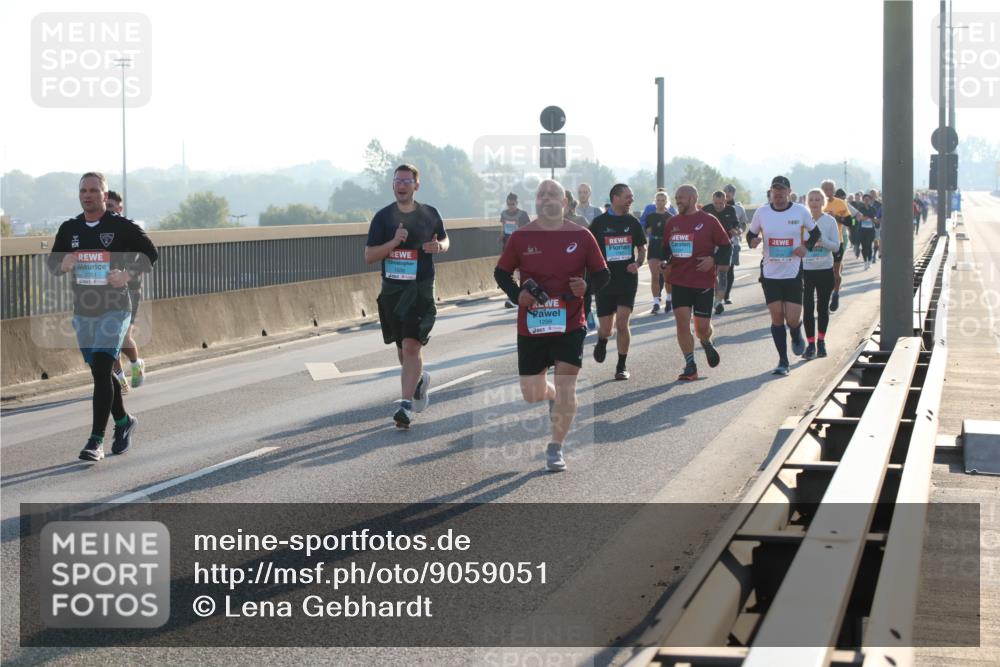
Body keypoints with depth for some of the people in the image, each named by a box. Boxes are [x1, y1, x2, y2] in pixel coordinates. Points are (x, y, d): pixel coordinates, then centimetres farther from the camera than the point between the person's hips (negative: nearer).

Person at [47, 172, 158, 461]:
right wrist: (62, 264, -6)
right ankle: (123, 421, 38)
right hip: (82, 311, 5)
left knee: (101, 371, -16)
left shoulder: (121, 226, -5)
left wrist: (129, 275, -14)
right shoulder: (69, 229, 8)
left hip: (114, 310, -5)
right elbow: (51, 261, 17)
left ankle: (96, 441, -18)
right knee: (100, 374, 15)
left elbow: (150, 254, 1)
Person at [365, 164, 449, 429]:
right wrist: (394, 242, -19)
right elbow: (369, 255, -2)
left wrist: (439, 247, -5)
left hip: (421, 288, -3)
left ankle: (407, 404, -16)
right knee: (403, 347, 16)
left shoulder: (430, 214, 2)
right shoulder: (383, 217, 1)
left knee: (412, 345, -15)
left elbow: (444, 239, 19)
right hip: (391, 289, 3)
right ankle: (420, 379, 45)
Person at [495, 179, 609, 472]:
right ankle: (552, 395, 45)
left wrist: (587, 286, -17)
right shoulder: (521, 237, -1)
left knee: (566, 387, -9)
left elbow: (602, 274, 5)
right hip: (531, 325, 1)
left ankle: (556, 448, 4)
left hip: (570, 325, -1)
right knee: (532, 394, 8)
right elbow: (501, 272, 8)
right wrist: (517, 294, -10)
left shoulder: (581, 236, -2)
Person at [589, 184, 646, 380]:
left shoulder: (632, 222, 4)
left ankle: (622, 366, 2)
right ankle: (602, 342, 42)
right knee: (605, 328, 4)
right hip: (604, 282, 0)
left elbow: (642, 249, 13)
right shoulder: (599, 222, -2)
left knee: (622, 324, -12)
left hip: (627, 281, 0)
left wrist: (637, 263, -8)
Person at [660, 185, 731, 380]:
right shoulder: (672, 223, 8)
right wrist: (665, 262, 0)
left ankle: (707, 343, 39)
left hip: (704, 282, -3)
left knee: (702, 326, 2)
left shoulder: (709, 221, -4)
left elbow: (726, 245, 0)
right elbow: (665, 247, 20)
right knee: (682, 322, -7)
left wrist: (714, 260, -16)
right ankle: (690, 366, 1)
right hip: (679, 281, 3)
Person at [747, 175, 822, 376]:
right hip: (770, 274, 1)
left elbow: (815, 232, 12)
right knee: (777, 317, 1)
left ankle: (796, 336, 32)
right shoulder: (761, 212, 1)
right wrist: (753, 241, -11)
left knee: (793, 319, -5)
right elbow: (751, 234, 13)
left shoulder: (800, 211, -2)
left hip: (793, 274, -1)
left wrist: (807, 247, -6)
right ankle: (783, 361, 11)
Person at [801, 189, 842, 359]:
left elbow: (836, 246, -3)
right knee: (808, 308, -7)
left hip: (825, 270, 0)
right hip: (806, 270, 0)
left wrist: (821, 240, -19)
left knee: (823, 307, 10)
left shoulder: (830, 221, -1)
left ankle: (821, 341, 25)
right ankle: (811, 344, -2)